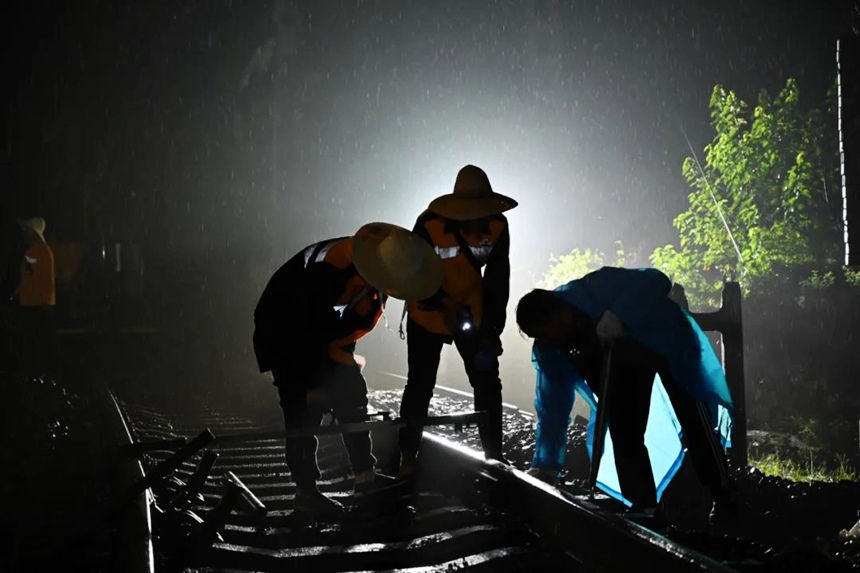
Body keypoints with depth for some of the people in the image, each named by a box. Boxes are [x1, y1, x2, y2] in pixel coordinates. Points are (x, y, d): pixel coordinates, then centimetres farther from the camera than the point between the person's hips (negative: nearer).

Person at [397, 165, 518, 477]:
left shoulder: (497, 227, -19)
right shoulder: (429, 225, -29)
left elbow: (497, 282, -11)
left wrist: (491, 333, -14)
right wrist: (446, 305, -27)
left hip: (473, 313, 3)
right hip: (428, 315, -3)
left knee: (488, 383, 6)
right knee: (420, 385, 1)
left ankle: (494, 452, 20)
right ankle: (408, 456, 14)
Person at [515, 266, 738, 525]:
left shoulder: (596, 289, -36)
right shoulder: (548, 350, -17)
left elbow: (657, 281, -39)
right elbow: (553, 406, -14)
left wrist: (618, 317, -52)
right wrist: (545, 464, -19)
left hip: (666, 340, -5)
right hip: (626, 357, 6)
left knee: (695, 424, -10)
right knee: (624, 430, -4)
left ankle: (725, 501, 0)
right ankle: (643, 506, 5)